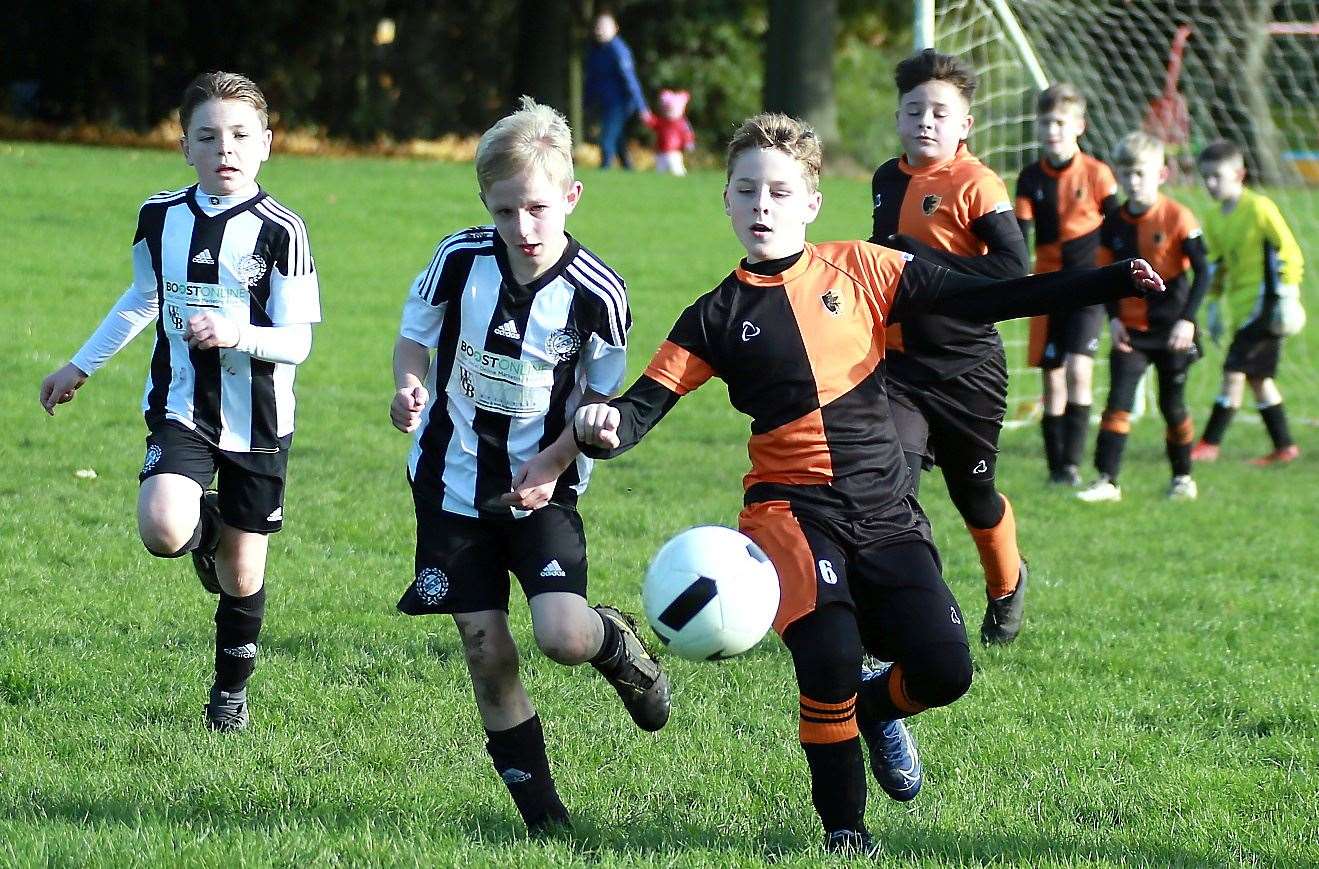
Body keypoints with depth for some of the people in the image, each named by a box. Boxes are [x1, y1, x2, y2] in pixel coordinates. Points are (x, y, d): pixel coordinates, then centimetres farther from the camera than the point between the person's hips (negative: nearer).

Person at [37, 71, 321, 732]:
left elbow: (296, 339, -11)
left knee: (242, 573, 6)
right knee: (163, 530, -25)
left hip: (257, 421, -2)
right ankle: (206, 527, 14)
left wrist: (237, 335, -30)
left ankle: (231, 690, 32)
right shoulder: (160, 218, 1)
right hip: (180, 409, 2)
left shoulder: (280, 231, -11)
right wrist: (81, 367, 26)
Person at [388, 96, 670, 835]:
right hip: (454, 484, 2)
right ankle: (541, 812, 14)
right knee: (486, 653, 0)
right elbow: (415, 336, 6)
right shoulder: (461, 260, -11)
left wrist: (553, 462, -17)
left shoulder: (597, 294, -15)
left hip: (541, 489, -2)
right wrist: (410, 387, -16)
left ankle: (621, 647, 19)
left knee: (563, 636, -19)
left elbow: (604, 399, -2)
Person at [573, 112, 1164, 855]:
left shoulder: (858, 270, 6)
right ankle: (843, 825, -1)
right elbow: (647, 404, 1)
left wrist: (1111, 283, -2)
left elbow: (983, 299, 5)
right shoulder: (719, 317, 5)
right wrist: (605, 426, -24)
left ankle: (876, 708, 27)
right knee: (829, 660, -25)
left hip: (885, 509, 2)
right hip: (790, 507, -2)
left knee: (944, 670, -12)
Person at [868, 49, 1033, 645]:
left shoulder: (975, 184, -14)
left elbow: (1014, 269, -24)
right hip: (899, 364, 4)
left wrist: (921, 259, -24)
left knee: (974, 495, 14)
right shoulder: (888, 181, 6)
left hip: (967, 367, -4)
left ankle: (1007, 586, 45)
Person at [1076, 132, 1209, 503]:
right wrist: (1113, 317, -3)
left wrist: (1187, 319, -17)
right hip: (1130, 330, 3)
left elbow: (1202, 271, -10)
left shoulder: (1178, 218, -11)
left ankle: (1183, 476, 27)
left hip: (1171, 331, -3)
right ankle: (1106, 480, -13)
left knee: (1172, 405, 8)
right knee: (1118, 401, -9)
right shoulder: (1114, 224, 2)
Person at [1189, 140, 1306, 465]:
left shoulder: (1259, 208, -13)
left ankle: (1210, 444, -7)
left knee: (1234, 371, -10)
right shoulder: (1214, 218, 10)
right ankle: (1284, 446, 17)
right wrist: (1214, 303, 18)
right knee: (1258, 377, 10)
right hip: (1240, 307, 8)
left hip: (1263, 303, -8)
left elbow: (1288, 251, -12)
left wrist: (1287, 293, -16)